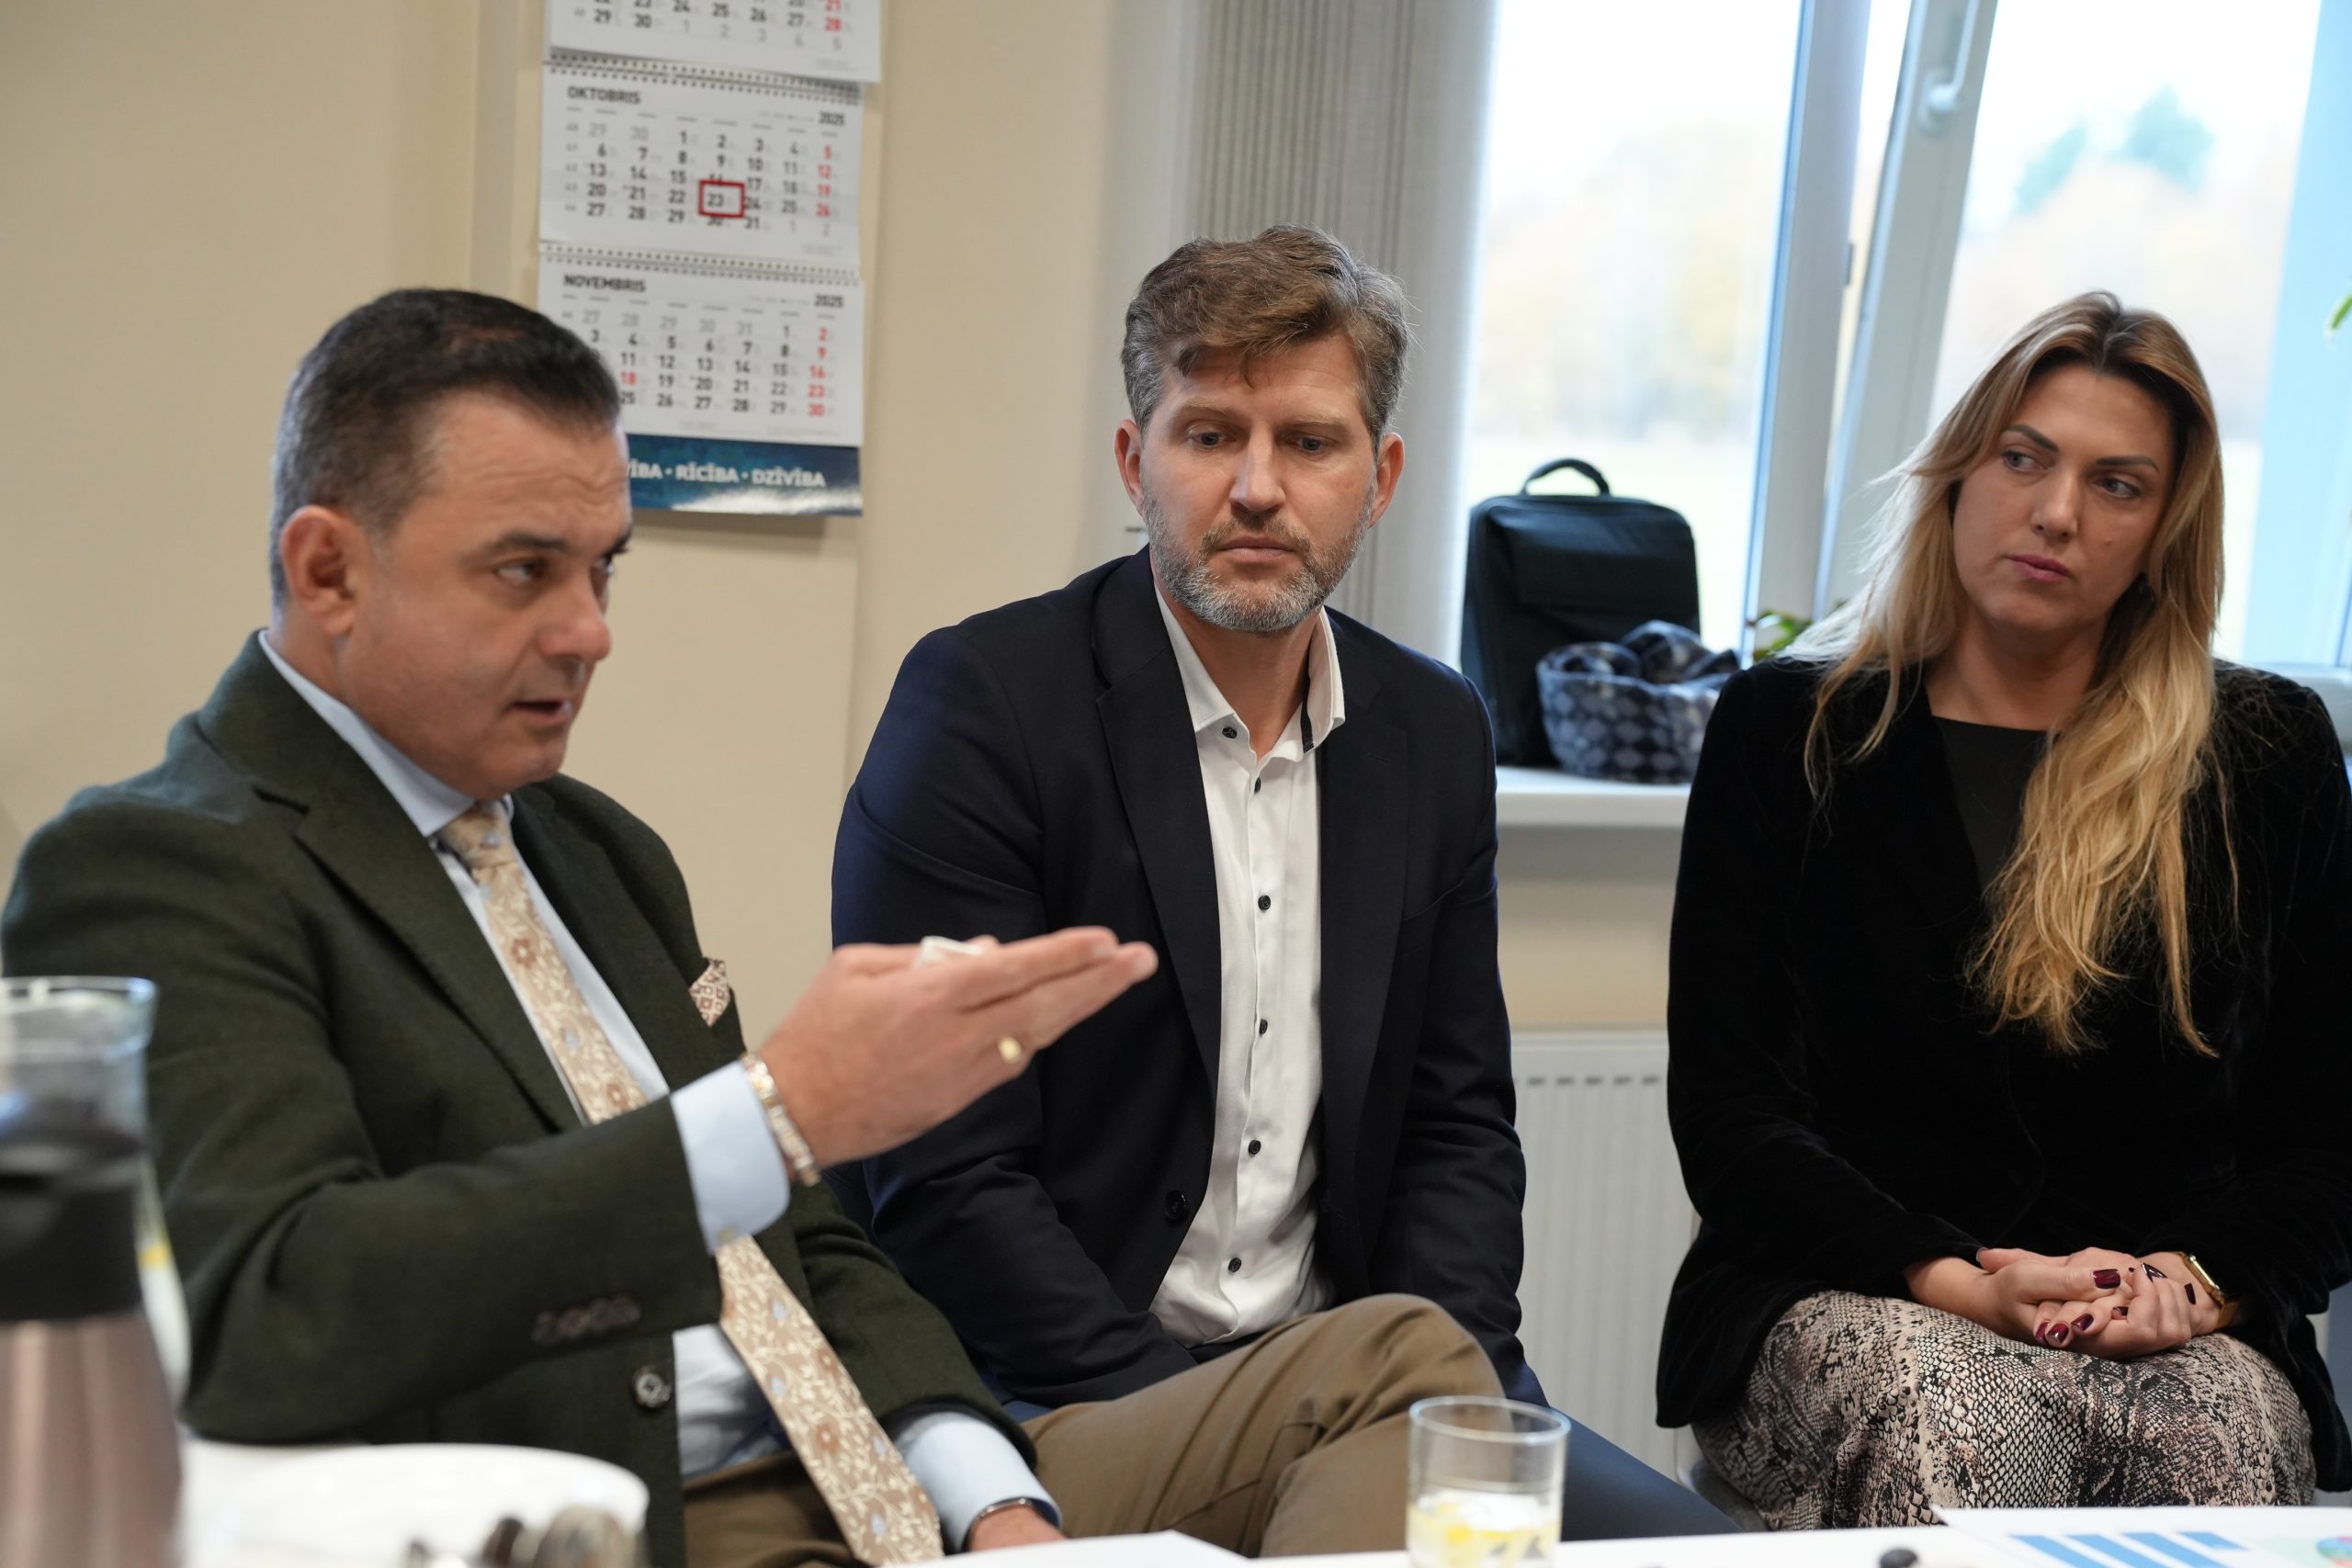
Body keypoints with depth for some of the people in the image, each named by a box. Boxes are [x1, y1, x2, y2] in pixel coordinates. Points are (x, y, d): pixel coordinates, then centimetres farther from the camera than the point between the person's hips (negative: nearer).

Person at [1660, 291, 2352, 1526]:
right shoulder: (1785, 729, 7)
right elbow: (1726, 1112, 0)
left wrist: (2195, 1280, -12)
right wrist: (1959, 1284, -14)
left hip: (2183, 1329, 1)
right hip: (1850, 1302, -1)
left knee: (2225, 1430, -35)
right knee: (1939, 1411, -36)